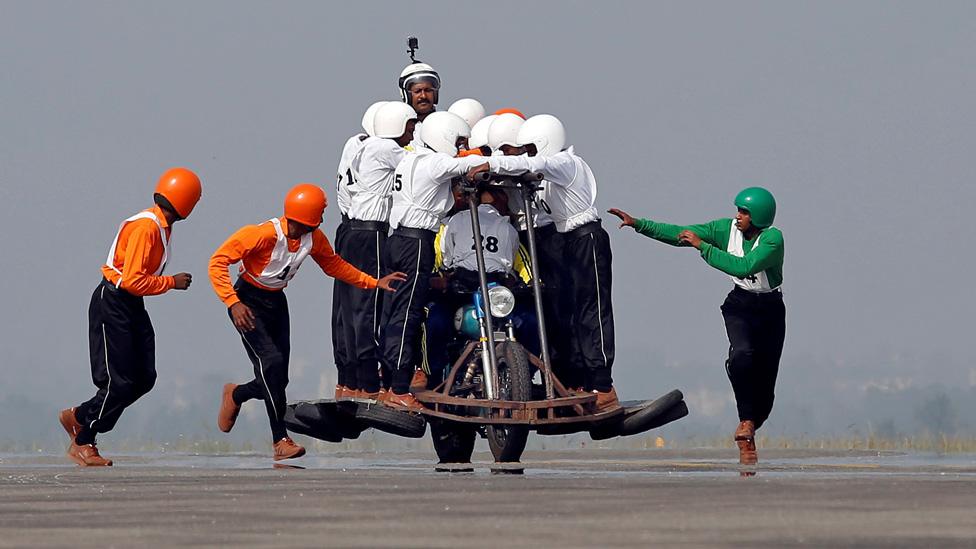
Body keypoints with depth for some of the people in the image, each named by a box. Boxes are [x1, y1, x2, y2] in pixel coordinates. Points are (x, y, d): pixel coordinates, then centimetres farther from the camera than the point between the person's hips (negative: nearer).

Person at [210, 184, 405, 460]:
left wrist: (374, 282, 9)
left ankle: (236, 395, 35)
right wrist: (233, 303, -35)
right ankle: (281, 441, -19)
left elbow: (333, 264, 15)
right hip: (249, 301, -7)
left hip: (276, 302, 7)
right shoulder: (263, 234, -27)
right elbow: (217, 262, -25)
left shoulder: (314, 238, -5)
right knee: (271, 361, -23)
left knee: (277, 378, 2)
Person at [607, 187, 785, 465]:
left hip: (770, 309, -1)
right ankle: (746, 425, -24)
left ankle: (747, 430, 24)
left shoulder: (773, 239, -21)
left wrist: (702, 246, -31)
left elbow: (744, 267, -35)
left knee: (764, 382, 0)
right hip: (739, 305, 2)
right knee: (742, 354, -30)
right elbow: (678, 234, -5)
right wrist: (637, 224, -12)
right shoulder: (727, 228, -7)